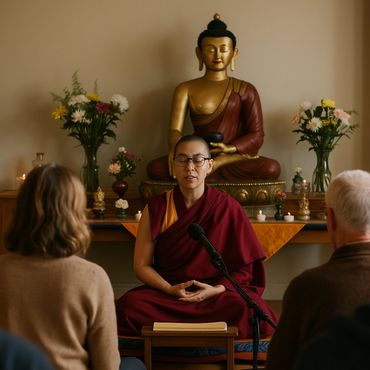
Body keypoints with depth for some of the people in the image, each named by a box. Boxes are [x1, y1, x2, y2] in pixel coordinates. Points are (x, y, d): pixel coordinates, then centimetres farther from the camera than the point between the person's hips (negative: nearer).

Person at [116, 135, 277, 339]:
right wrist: (170, 289, -13)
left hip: (217, 295, -1)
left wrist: (217, 289, -14)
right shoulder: (156, 209, 4)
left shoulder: (228, 208, 1)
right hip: (166, 292, 1)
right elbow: (141, 265, 4)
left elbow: (245, 268, 4)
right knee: (129, 304, -31)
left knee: (246, 308, -34)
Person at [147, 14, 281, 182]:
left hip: (234, 155, 0)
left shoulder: (245, 90, 8)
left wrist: (230, 149, -18)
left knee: (272, 169, -32)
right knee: (155, 168, -29)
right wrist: (176, 148, -26)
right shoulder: (186, 89, 9)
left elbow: (256, 136, 2)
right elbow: (175, 129, -1)